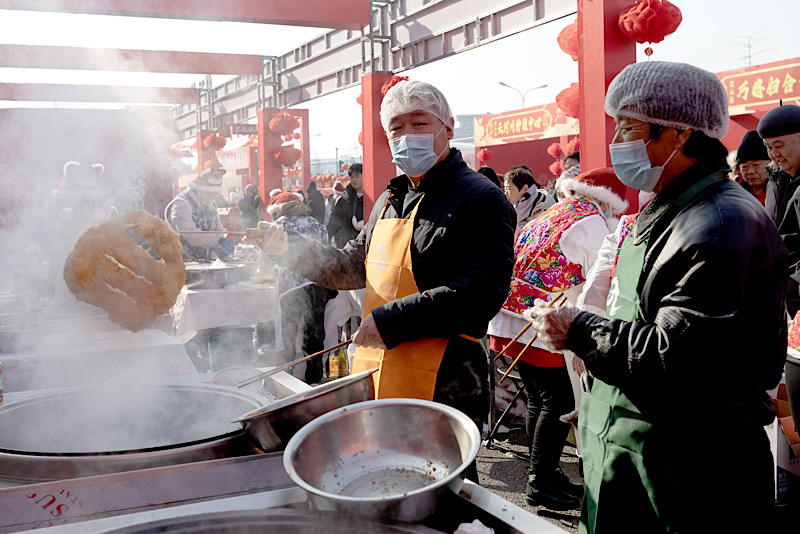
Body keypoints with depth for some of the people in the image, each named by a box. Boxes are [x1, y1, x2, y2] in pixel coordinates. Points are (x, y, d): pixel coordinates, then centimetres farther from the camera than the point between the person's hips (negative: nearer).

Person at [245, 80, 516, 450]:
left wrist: (392, 320, -22)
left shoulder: (482, 200, -10)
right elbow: (351, 267, 24)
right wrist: (287, 248, 10)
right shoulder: (391, 201, 16)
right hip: (374, 384, 8)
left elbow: (481, 292, -21)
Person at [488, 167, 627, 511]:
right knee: (558, 402, -1)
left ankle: (543, 475, 25)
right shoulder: (591, 222, -6)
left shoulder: (547, 216, 20)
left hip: (510, 320, 9)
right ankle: (540, 483, 6)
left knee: (538, 400, 16)